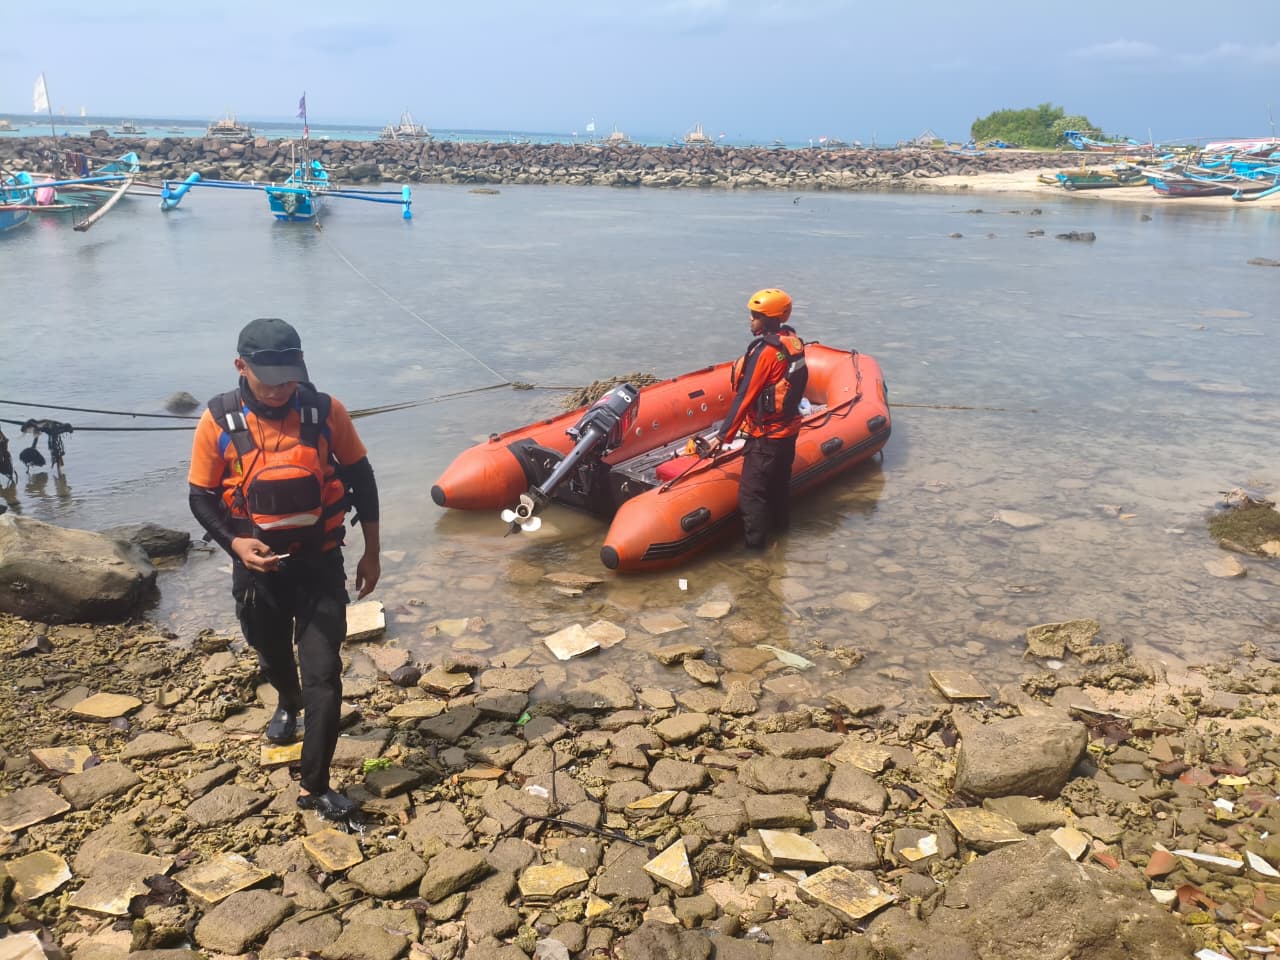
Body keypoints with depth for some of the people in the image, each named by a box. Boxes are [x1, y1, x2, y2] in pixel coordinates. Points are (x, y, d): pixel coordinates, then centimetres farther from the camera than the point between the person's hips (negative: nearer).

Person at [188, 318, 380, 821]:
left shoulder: (326, 411, -12)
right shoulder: (219, 421, -13)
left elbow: (360, 478, 0)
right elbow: (201, 497, -3)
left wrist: (371, 551, 3)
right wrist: (234, 542, -22)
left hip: (320, 565, -1)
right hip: (257, 567, 2)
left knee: (323, 675, -5)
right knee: (273, 656, 25)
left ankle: (314, 786, 7)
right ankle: (289, 704, 60)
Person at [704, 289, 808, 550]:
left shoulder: (765, 351, -22)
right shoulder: (794, 343, 2)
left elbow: (744, 398, -22)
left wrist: (722, 436, -18)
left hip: (765, 435, -9)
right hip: (789, 429, 9)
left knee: (750, 492, -1)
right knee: (779, 480, 24)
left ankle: (755, 543, 4)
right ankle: (781, 525, 41)